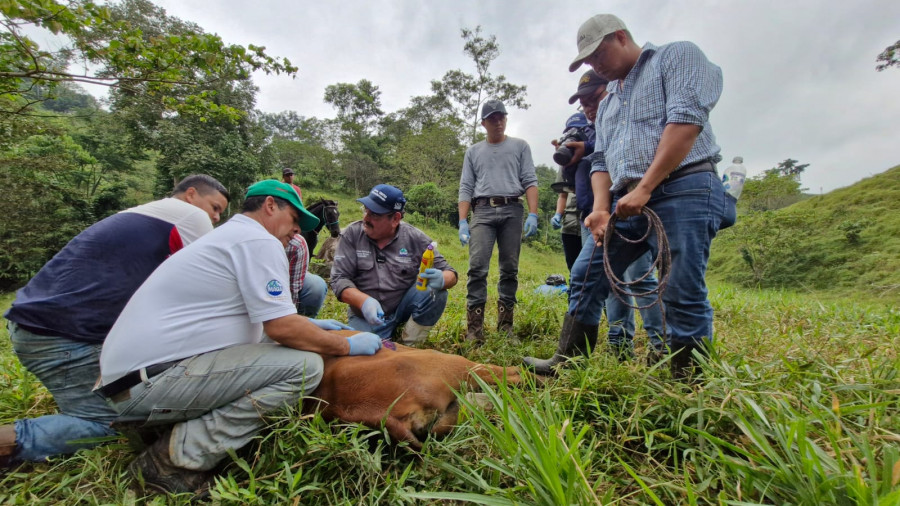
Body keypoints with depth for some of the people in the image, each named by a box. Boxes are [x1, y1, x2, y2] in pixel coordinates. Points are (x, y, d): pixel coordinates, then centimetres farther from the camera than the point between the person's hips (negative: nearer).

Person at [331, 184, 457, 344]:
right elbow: (339, 279, -12)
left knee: (436, 293, -24)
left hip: (403, 306, 1)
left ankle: (409, 347, -4)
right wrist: (364, 301, -32)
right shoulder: (351, 234, -7)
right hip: (366, 315, -1)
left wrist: (441, 280, -33)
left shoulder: (415, 238, -8)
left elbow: (449, 273, -7)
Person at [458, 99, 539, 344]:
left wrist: (533, 214, -7)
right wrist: (462, 222, 0)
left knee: (510, 269, 0)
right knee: (477, 267, -13)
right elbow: (466, 188, 12)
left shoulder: (520, 146, 17)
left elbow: (530, 182, 7)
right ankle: (474, 328, -9)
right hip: (482, 212, 0)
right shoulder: (473, 151, 20)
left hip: (512, 210, 0)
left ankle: (505, 326, 9)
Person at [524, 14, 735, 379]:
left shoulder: (677, 56, 8)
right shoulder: (608, 103, 27)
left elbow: (686, 120, -9)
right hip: (627, 202, 7)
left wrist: (644, 189, -16)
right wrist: (601, 209, 0)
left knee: (683, 294, -7)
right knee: (586, 276, 2)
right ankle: (567, 363, 11)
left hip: (683, 190, -6)